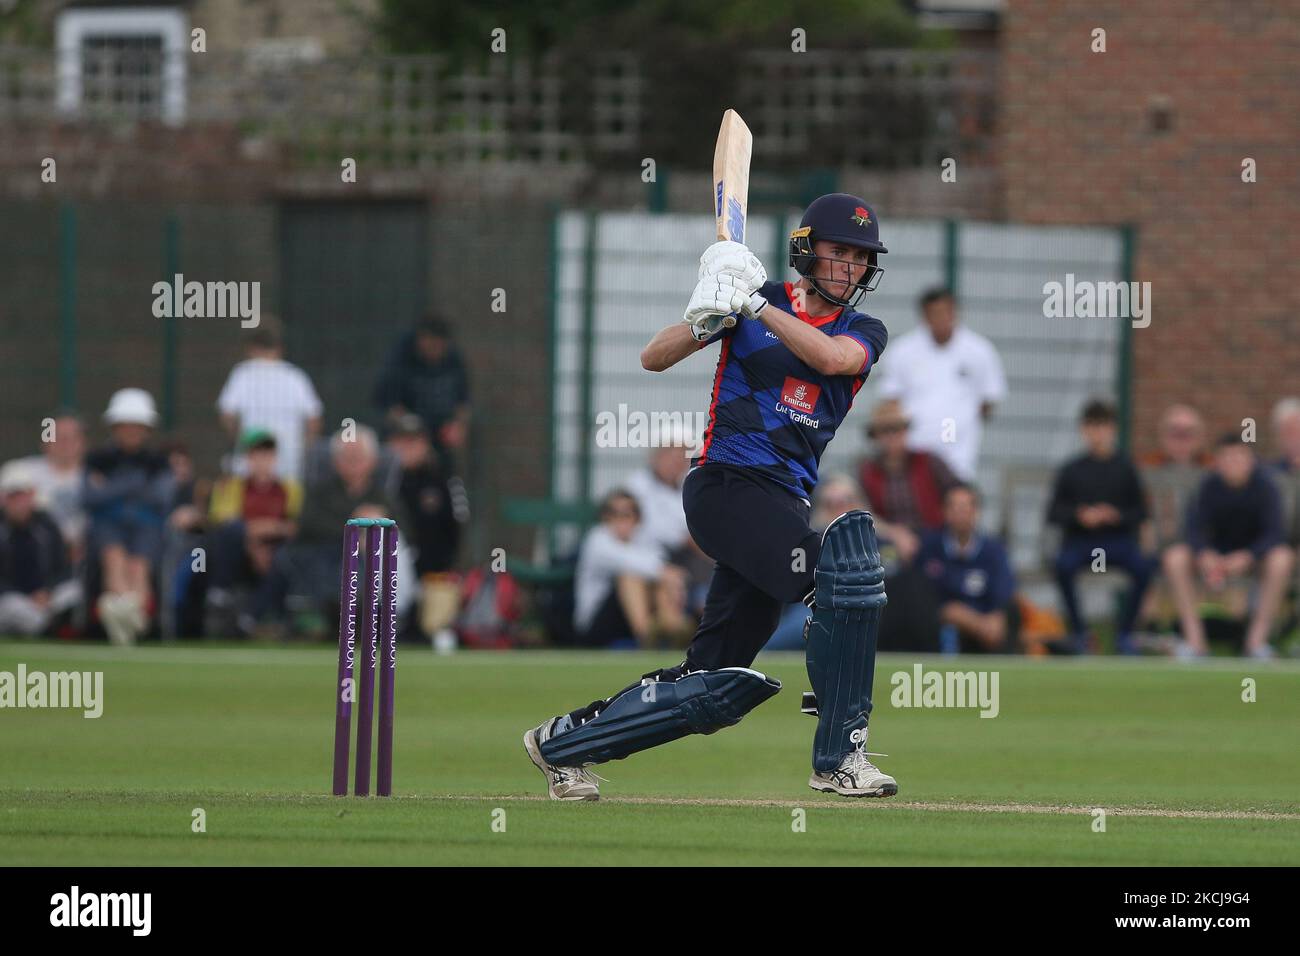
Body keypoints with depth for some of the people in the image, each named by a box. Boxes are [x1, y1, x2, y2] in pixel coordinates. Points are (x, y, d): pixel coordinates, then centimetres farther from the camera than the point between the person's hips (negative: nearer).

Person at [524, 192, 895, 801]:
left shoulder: (864, 332, 12)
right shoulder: (756, 300, 4)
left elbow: (831, 357, -13)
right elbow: (653, 358, 0)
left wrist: (756, 305, -18)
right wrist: (704, 322, -19)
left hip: (786, 502, 5)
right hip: (725, 482, -5)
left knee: (715, 686, 4)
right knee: (843, 566, -28)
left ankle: (560, 743, 19)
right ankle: (839, 757, -25)